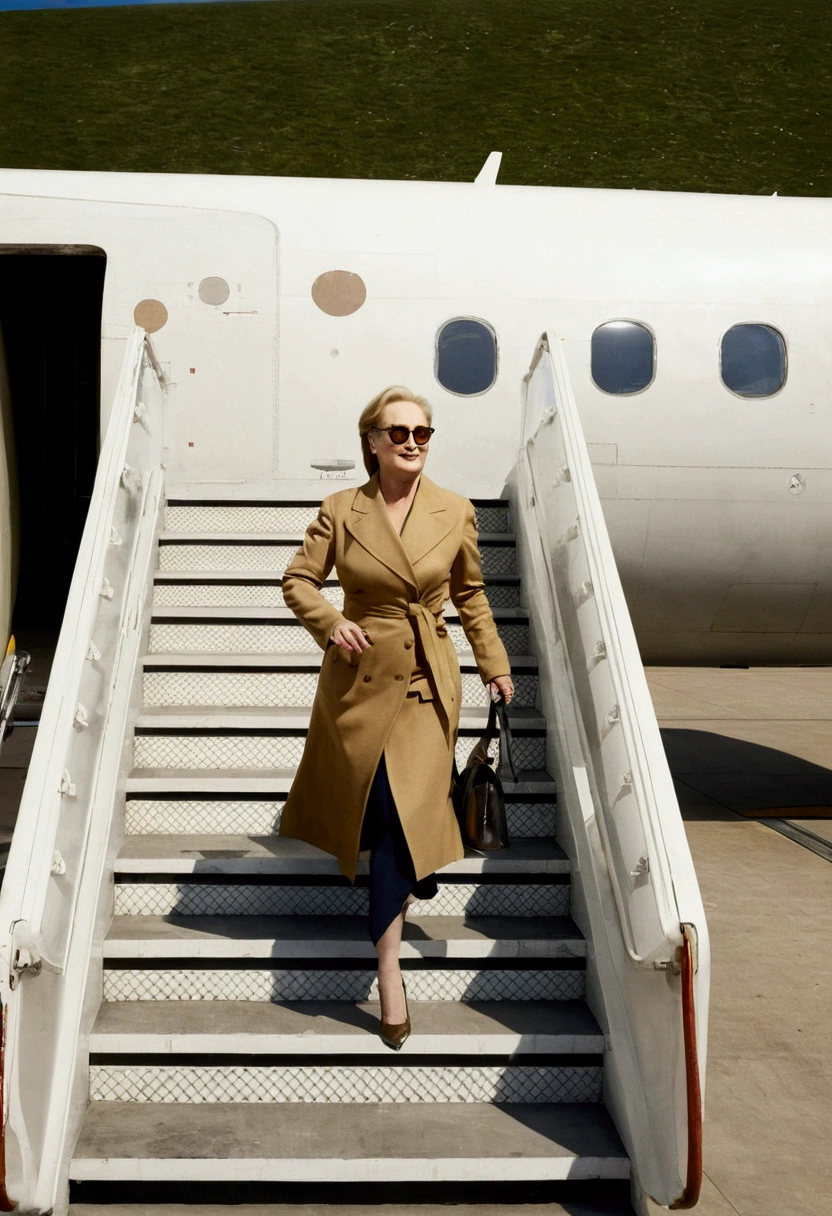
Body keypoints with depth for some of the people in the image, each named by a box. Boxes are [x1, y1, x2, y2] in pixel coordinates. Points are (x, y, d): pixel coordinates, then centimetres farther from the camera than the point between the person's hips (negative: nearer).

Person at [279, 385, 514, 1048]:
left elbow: (470, 593, 11)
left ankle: (389, 967, 4)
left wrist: (494, 662, 11)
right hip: (359, 675, 1)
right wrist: (329, 621, -15)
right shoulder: (340, 511, -4)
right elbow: (299, 579, 4)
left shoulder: (456, 512, -1)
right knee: (385, 809, 11)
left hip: (426, 682, 0)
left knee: (403, 813, -7)